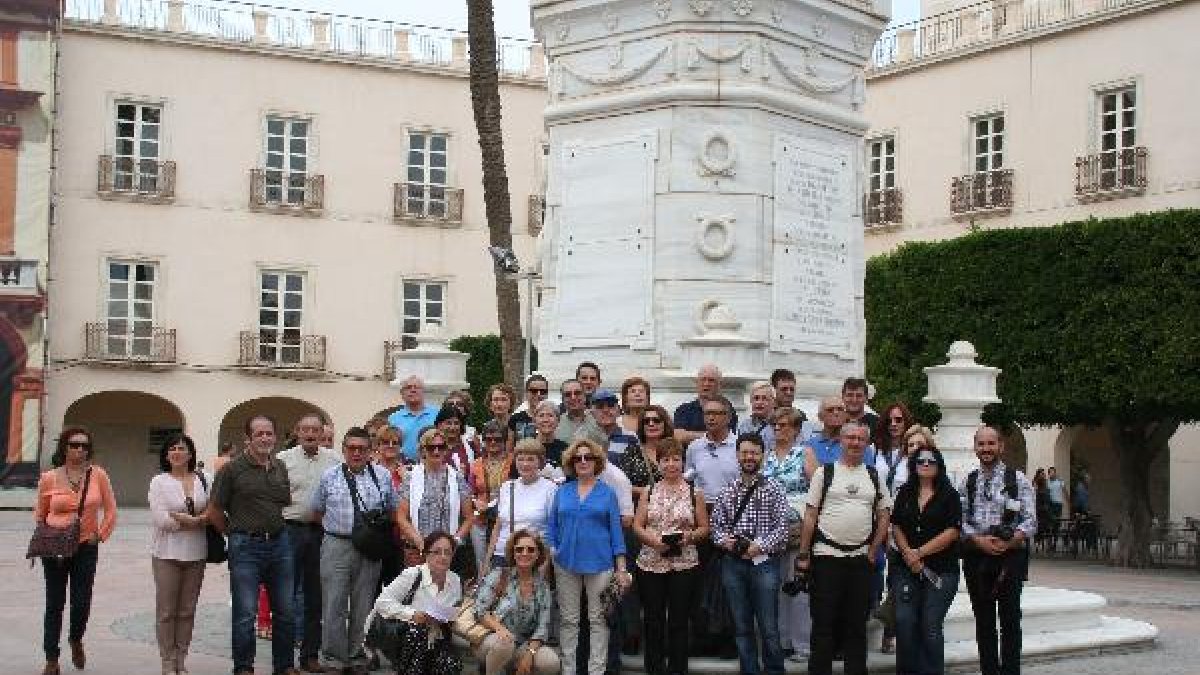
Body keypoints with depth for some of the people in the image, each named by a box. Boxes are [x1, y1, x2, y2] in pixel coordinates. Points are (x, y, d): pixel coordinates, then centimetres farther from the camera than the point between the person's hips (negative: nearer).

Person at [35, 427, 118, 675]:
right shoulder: (48, 479, -1)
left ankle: (76, 640, 32)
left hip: (86, 548, 0)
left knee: (82, 603, -1)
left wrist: (101, 534, -2)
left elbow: (110, 510, 5)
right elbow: (39, 515, 11)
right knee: (55, 604, 5)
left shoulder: (98, 475, -1)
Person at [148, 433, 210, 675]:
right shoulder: (159, 482, 0)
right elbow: (160, 519, -11)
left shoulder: (205, 481, 8)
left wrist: (180, 518, -11)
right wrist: (195, 521, -10)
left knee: (187, 610, 7)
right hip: (168, 553, -2)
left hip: (196, 553, 2)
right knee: (166, 610, 1)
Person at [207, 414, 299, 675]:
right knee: (245, 614, -2)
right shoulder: (232, 469, -6)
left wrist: (276, 530, 12)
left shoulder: (281, 468, 10)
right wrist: (237, 533, 4)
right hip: (246, 546, -5)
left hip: (280, 543, 5)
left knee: (285, 611, 10)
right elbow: (215, 511, -2)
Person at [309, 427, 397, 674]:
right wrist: (336, 525, 7)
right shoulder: (329, 476, 5)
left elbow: (391, 511, 15)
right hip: (336, 545, -1)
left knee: (363, 606, 7)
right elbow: (316, 511, 14)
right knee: (334, 605, -3)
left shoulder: (382, 477, 6)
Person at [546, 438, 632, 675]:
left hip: (599, 564, -2)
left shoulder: (607, 493, 4)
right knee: (568, 620, 7)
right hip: (566, 564, 2)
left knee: (598, 619, 2)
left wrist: (621, 568, -2)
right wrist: (550, 555, -1)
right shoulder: (562, 492, 9)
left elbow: (616, 530, 2)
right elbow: (552, 527, 12)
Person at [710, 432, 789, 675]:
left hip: (764, 562, -3)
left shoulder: (773, 490, -1)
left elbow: (781, 528, -6)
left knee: (769, 629, -2)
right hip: (733, 563, 3)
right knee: (742, 628, 9)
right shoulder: (727, 492, 10)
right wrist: (723, 540, -8)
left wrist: (760, 547, -16)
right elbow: (716, 524, 11)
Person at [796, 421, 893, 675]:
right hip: (827, 556, -3)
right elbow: (810, 515, 0)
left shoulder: (874, 476, 10)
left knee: (857, 623, 8)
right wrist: (803, 554, -4)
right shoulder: (825, 472, 2)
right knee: (823, 623, 1)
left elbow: (884, 516, 12)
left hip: (861, 559, 3)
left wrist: (873, 550, 3)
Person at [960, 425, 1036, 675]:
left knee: (1010, 619, -1)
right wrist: (977, 540, -12)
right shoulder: (968, 481, 11)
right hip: (975, 557, 3)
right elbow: (960, 519, 5)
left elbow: (1030, 521, -3)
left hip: (1009, 556, -3)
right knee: (983, 621, 9)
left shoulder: (1018, 479, 1)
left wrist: (1010, 542, -17)